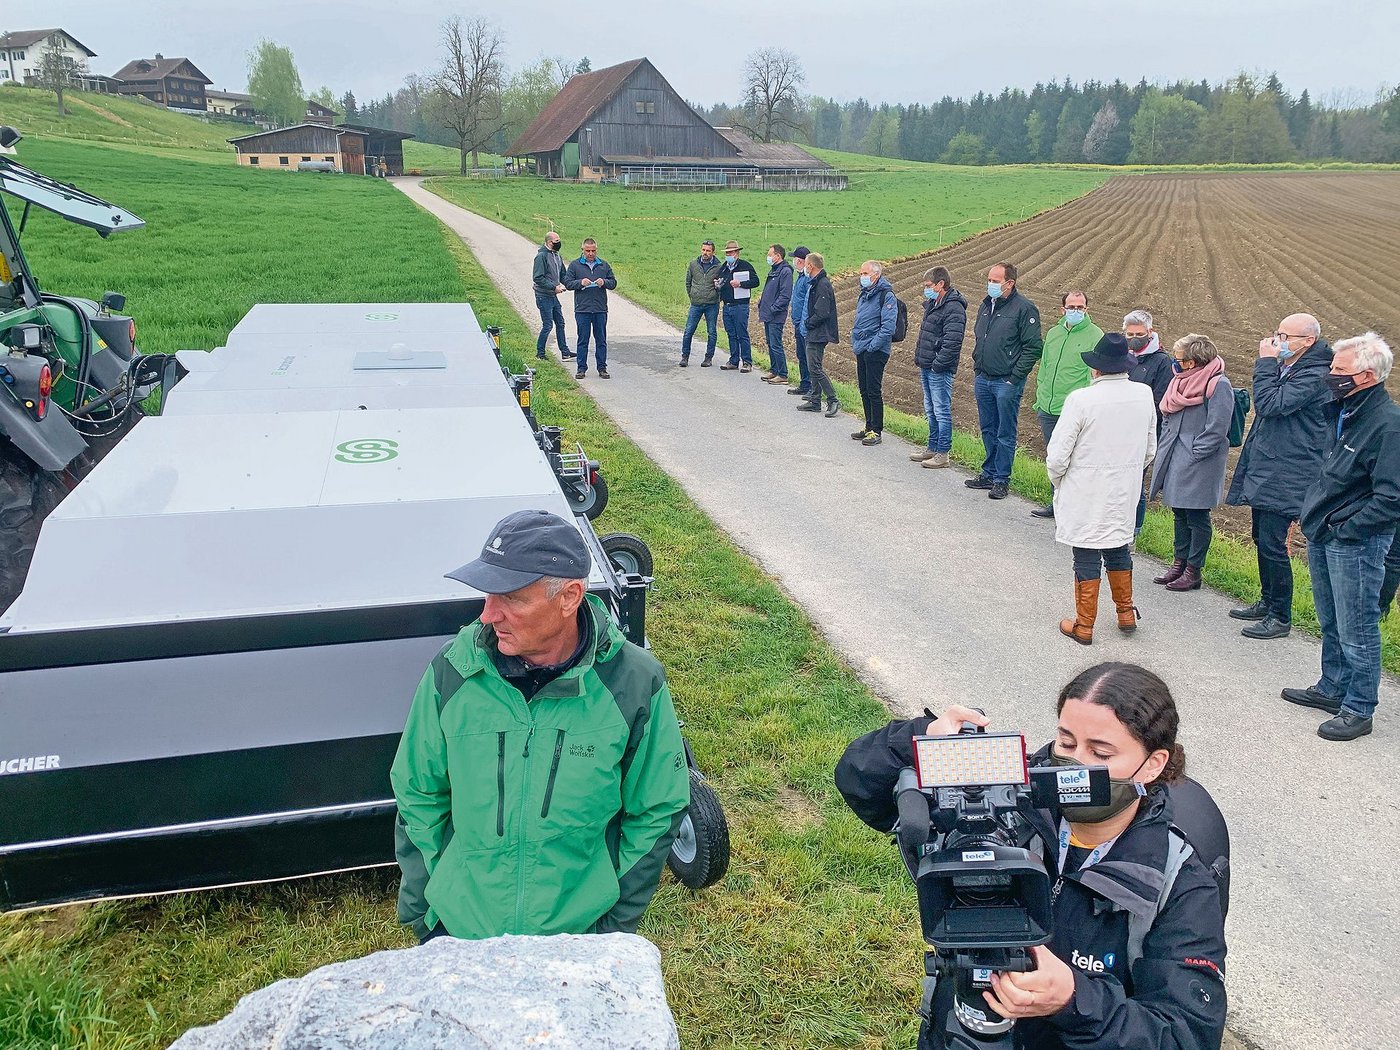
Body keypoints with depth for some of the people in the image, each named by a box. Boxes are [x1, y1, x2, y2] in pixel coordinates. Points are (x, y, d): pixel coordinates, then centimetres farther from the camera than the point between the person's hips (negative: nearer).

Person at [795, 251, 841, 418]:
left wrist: (809, 322, -12)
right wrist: (809, 322, 8)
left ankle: (833, 400, -8)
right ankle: (815, 401, 20)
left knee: (815, 368, -10)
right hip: (814, 333, 10)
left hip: (818, 334, -10)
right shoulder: (816, 282, 13)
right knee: (814, 367, 14)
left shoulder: (822, 284, -18)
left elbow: (823, 313, -24)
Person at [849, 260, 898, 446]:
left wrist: (872, 345, -20)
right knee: (864, 390, 13)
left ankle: (876, 431, 3)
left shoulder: (886, 295, -12)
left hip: (876, 352, -8)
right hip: (861, 350, 8)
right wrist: (855, 341, 13)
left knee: (874, 391, -4)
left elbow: (888, 326, -19)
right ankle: (869, 426, 24)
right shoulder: (864, 294, 15)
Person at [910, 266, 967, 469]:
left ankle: (943, 453, 4)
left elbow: (951, 343, -23)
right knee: (930, 411, 17)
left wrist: (937, 365, -21)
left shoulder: (954, 309, -17)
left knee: (942, 411, -2)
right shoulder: (932, 304, 13)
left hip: (940, 370, -10)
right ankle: (932, 448, 27)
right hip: (926, 368, 10)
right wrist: (919, 359, 16)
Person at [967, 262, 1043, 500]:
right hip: (983, 379, 7)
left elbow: (1033, 347, -12)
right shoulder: (986, 305, 12)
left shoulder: (1024, 308, -10)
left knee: (1005, 434, 1)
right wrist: (977, 367, 15)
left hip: (1007, 382, -7)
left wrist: (1015, 377, -15)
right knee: (987, 430, 15)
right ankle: (989, 474, 26)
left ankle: (1001, 479, 8)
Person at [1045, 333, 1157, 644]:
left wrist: (1057, 481, 3)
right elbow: (1150, 450, 9)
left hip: (1085, 494, -5)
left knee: (1086, 557, 6)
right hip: (1125, 491, 5)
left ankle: (1084, 626, 16)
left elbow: (1057, 455, -16)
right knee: (1118, 549, 23)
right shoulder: (1144, 395, -3)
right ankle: (1126, 613, 35)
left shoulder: (1081, 399, -21)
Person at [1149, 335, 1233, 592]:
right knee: (1180, 513, 16)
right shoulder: (1181, 380, 10)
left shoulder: (1218, 386, -15)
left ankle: (1193, 571, 9)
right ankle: (1179, 563, 27)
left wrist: (1193, 455, -17)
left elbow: (1216, 429, -18)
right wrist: (1165, 449, 12)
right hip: (1175, 460, 8)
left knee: (1197, 517, 1)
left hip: (1199, 464, -8)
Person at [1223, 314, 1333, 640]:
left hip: (1286, 476, -10)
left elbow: (1268, 404, -24)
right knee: (1261, 538, 18)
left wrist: (1266, 362, -18)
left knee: (1272, 543, -8)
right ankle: (1267, 602, 33)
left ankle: (1280, 617, 2)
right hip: (1263, 469, 10)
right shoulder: (1285, 368, 14)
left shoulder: (1314, 376, -16)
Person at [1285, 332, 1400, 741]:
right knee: (1331, 624, 21)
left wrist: (1345, 530, -19)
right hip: (1324, 538, 9)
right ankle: (1332, 688, 35)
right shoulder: (1348, 412, 8)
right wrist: (1311, 516, 14)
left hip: (1356, 543, -9)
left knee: (1356, 630, 1)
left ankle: (1358, 710, 12)